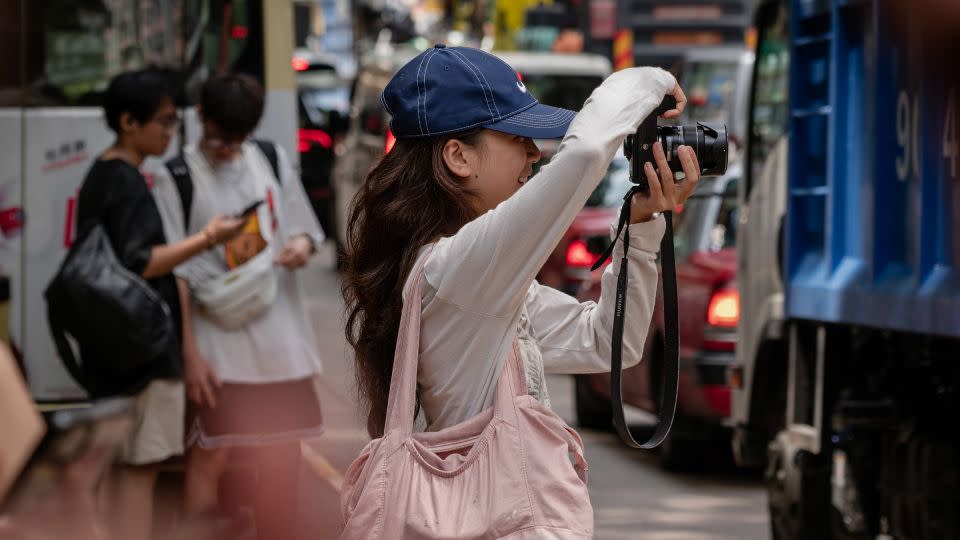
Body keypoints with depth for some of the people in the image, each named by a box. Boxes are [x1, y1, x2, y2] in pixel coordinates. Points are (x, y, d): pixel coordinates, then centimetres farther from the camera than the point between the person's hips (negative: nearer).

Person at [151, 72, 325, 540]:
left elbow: (303, 229, 17)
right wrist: (190, 352, -12)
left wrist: (301, 245, -9)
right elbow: (175, 272, -7)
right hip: (216, 334, -4)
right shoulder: (179, 177, -5)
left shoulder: (271, 160, 7)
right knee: (210, 456, -7)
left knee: (280, 456, 9)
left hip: (276, 329, 4)